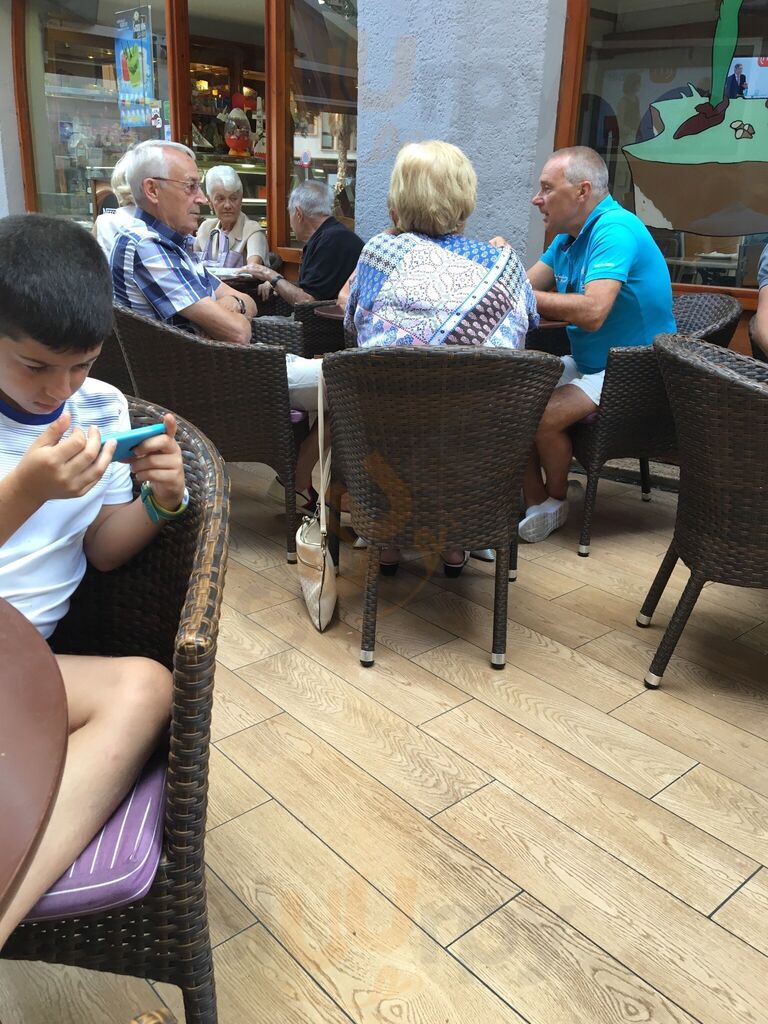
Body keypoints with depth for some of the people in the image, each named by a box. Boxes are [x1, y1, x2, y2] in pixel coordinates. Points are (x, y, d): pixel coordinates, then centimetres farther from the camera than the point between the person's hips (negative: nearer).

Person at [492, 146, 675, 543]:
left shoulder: (615, 230, -21)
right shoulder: (569, 236, 10)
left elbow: (592, 312, -34)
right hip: (587, 363, 10)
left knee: (543, 415, -26)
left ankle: (555, 501, 2)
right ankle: (536, 506, 1)